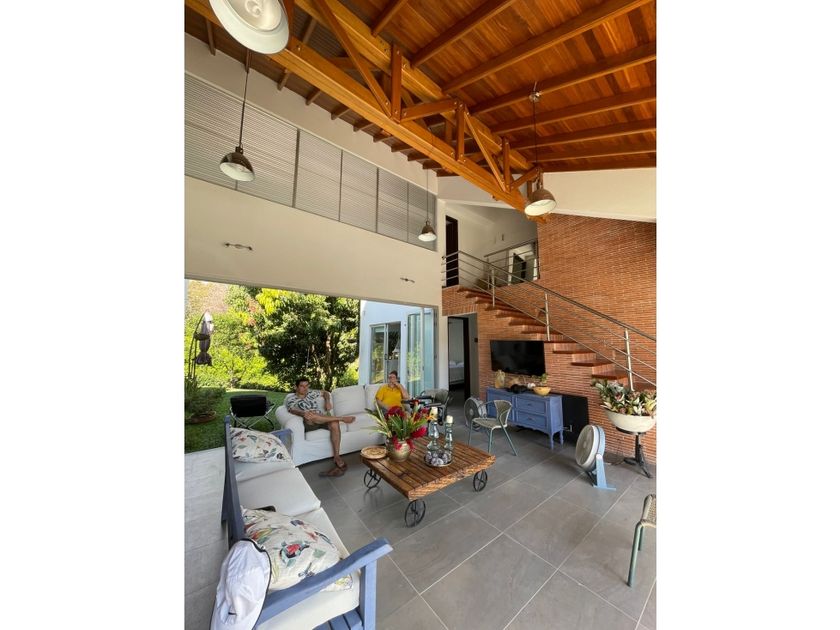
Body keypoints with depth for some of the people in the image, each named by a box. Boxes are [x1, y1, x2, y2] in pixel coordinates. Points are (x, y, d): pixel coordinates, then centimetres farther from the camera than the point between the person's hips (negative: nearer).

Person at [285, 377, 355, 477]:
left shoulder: (311, 394, 21)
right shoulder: (291, 398, 8)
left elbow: (324, 392, 36)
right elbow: (292, 410, -12)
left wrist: (327, 401, 14)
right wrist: (303, 413, -35)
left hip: (322, 420, 4)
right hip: (309, 423, -3)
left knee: (334, 424, -30)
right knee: (310, 416, -40)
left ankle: (337, 458, -27)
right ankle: (342, 418, -30)